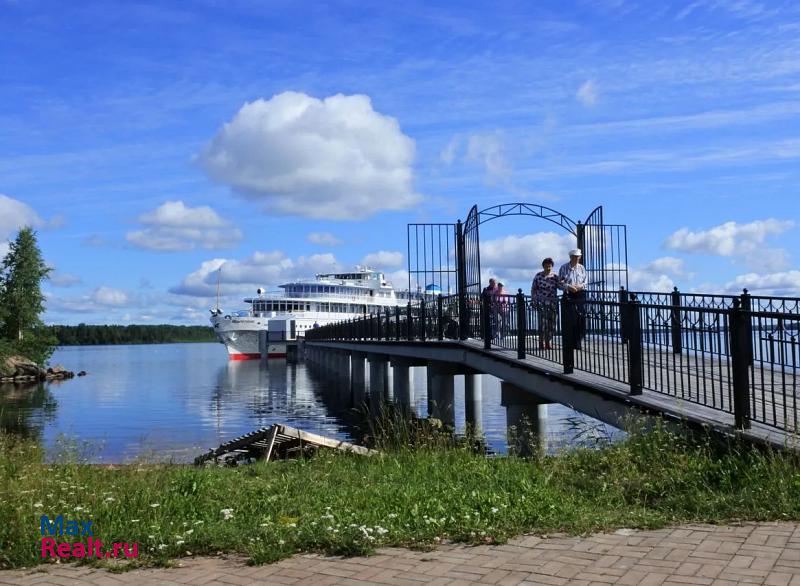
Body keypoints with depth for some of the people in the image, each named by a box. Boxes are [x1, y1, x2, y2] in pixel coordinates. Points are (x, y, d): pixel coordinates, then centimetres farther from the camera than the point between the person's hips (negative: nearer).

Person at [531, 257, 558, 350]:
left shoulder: (555, 276, 8)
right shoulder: (538, 276, 2)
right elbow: (533, 289, 6)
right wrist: (533, 300, 0)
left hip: (553, 303, 3)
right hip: (541, 303, -3)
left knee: (552, 323, 2)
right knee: (543, 322, -10)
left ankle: (548, 342, 15)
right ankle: (541, 343, -5)